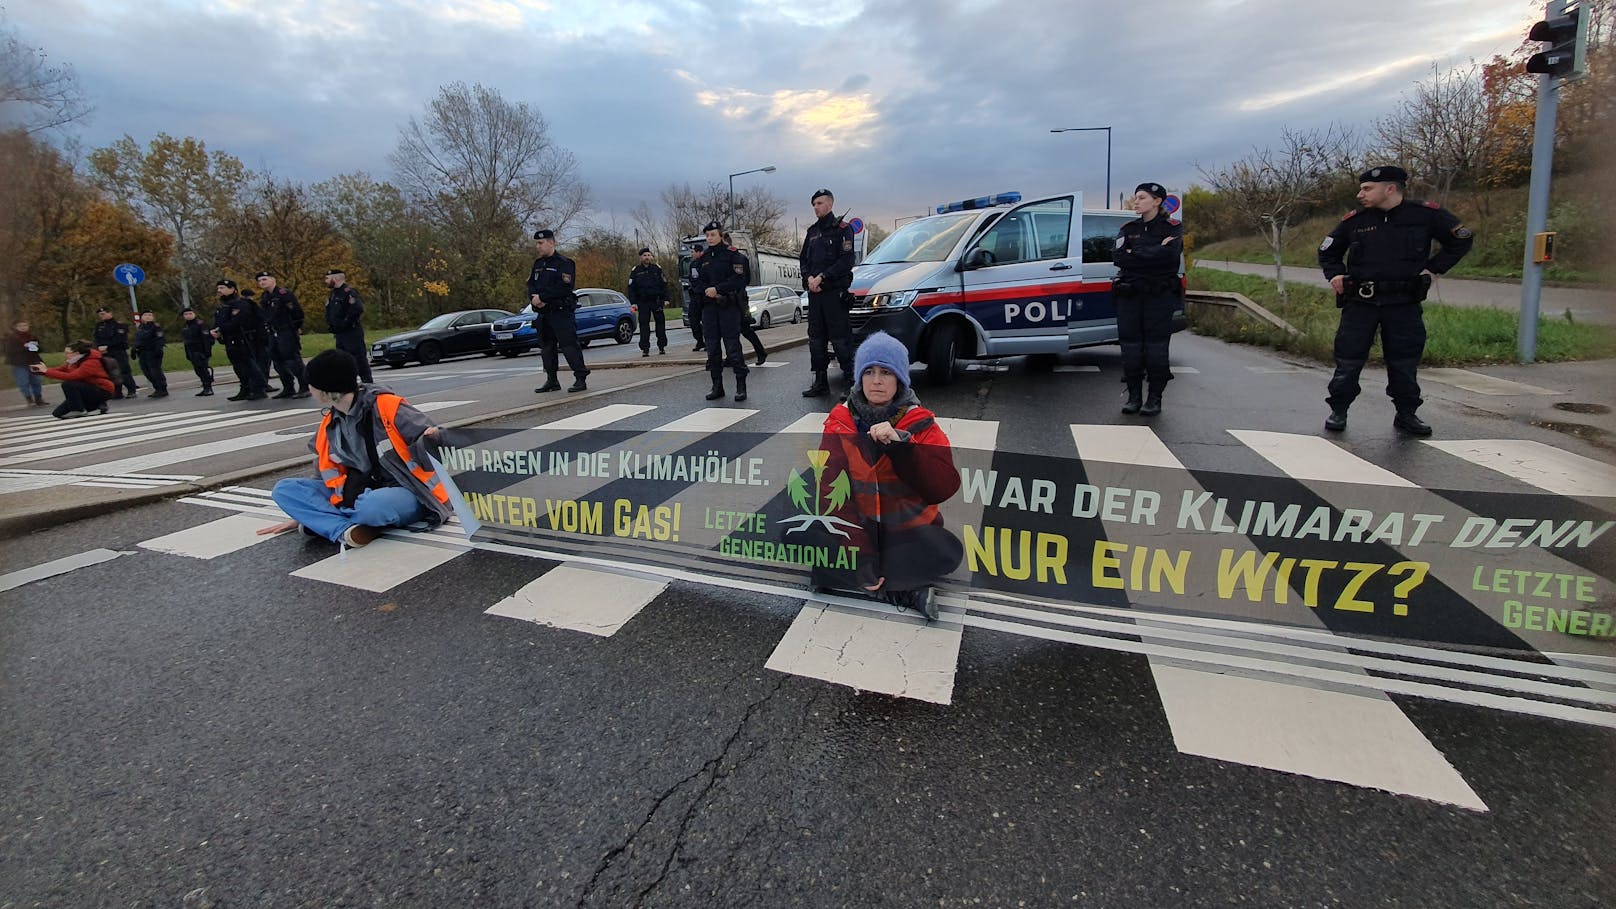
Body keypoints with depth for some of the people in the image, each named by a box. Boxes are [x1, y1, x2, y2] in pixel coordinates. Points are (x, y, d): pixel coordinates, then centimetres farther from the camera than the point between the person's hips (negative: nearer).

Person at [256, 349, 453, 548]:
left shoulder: (386, 406, -14)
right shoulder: (330, 424, 9)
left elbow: (429, 437, -16)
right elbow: (328, 475, 19)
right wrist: (301, 513, 23)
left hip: (406, 494, -8)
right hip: (362, 494, 8)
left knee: (372, 506, -40)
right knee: (284, 489, -4)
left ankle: (323, 522, -8)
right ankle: (345, 529, -24)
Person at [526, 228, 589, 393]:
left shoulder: (564, 263, -7)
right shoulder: (538, 264, 17)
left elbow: (564, 287, -18)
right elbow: (530, 284, 14)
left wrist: (542, 297, -16)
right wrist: (534, 297, -9)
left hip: (561, 312, -8)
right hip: (542, 312, 8)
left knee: (569, 345, -10)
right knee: (546, 347, 10)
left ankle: (580, 379, -7)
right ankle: (552, 381, 18)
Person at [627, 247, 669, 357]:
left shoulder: (657, 268, 6)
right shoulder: (635, 271, 4)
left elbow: (664, 284, 8)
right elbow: (631, 288, 5)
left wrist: (665, 299, 2)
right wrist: (633, 302, -3)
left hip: (657, 301, 1)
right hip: (643, 302, -1)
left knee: (660, 322, 4)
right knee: (644, 324, -4)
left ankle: (662, 346, 15)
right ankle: (645, 349, -3)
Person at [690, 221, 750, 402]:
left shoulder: (733, 254, 0)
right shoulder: (702, 258, 14)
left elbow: (739, 279, -10)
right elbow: (695, 281, 9)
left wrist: (717, 289, -16)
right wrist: (706, 290, -11)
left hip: (729, 306, -5)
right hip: (709, 307, 5)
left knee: (733, 346, -8)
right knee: (712, 347, 5)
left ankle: (741, 386, -2)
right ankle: (717, 386, 13)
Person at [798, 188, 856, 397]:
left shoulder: (842, 228, -1)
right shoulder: (812, 231, 19)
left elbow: (846, 261, -10)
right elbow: (803, 259, 17)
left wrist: (822, 277, -15)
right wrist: (809, 278, -3)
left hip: (835, 291, -7)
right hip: (814, 293, 7)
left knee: (840, 337, -9)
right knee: (816, 338, 7)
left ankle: (850, 379, -4)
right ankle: (820, 382, 14)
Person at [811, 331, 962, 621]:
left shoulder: (921, 423, -5)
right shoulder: (839, 423, -4)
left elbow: (945, 487, -18)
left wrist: (899, 444, -30)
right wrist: (861, 557, -24)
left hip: (908, 531, -1)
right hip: (856, 530, 2)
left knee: (947, 550, -32)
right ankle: (907, 592, -17)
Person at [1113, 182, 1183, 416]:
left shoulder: (1172, 227, 4)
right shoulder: (1128, 229, 13)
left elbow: (1169, 254, -15)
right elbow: (1117, 256, -5)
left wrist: (1134, 254, -10)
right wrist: (1154, 252, -10)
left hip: (1160, 295, -3)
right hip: (1129, 295, 3)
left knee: (1156, 345, -4)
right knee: (1130, 345, 1)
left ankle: (1155, 398, 3)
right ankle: (1134, 396, 9)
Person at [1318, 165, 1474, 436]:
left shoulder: (1426, 214, -1)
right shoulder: (1354, 220, 2)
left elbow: (1461, 240, 11)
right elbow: (1327, 251, 17)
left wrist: (1433, 268, 2)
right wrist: (1335, 274, 0)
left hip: (1404, 303, 0)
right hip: (1360, 302, 0)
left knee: (1404, 363, 7)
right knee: (1348, 360, -1)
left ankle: (1406, 414, 20)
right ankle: (1338, 411, 10)